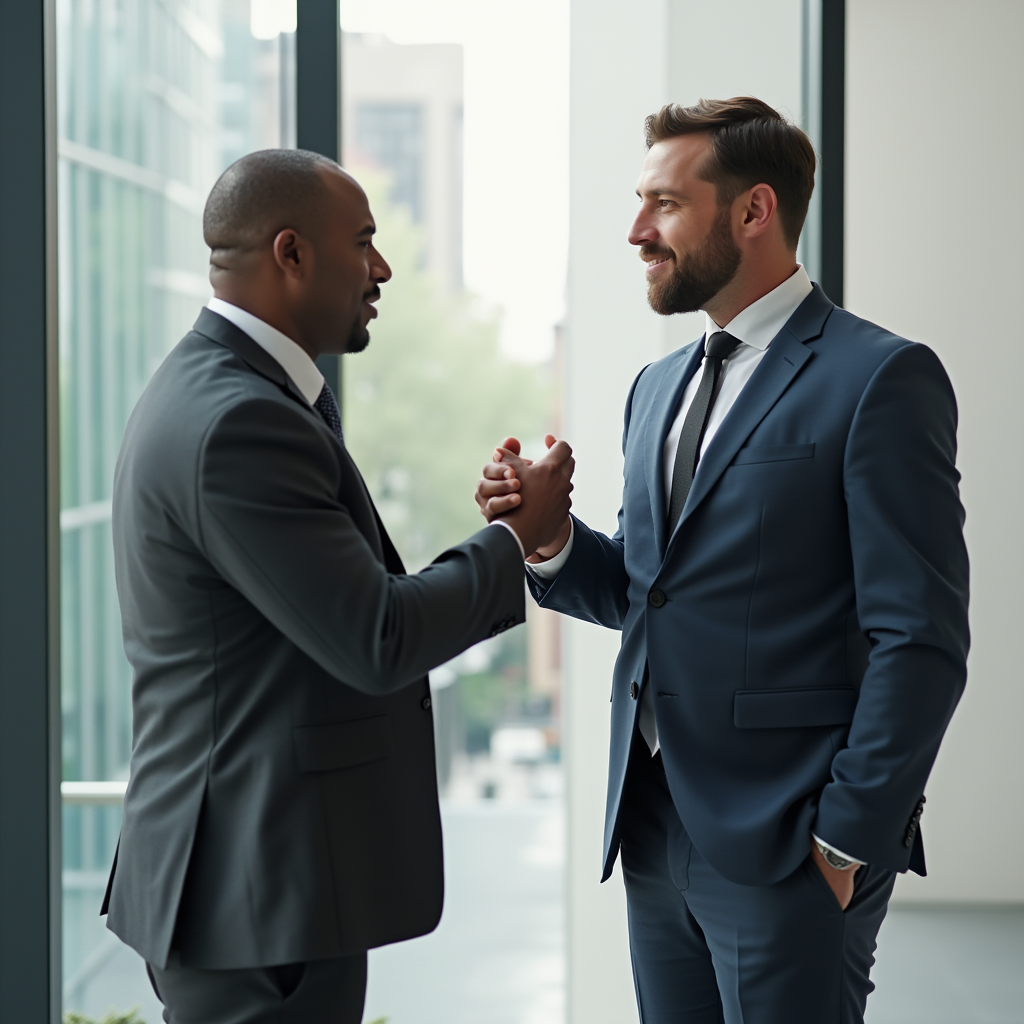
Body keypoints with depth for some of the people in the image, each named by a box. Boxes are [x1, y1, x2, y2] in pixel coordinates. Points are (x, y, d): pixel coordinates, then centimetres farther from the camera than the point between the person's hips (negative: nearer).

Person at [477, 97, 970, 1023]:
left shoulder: (880, 379, -10)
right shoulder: (659, 386, 15)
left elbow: (922, 641, -13)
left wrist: (847, 839, -14)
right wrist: (552, 539, -2)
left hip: (788, 844, -7)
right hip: (657, 835, 7)